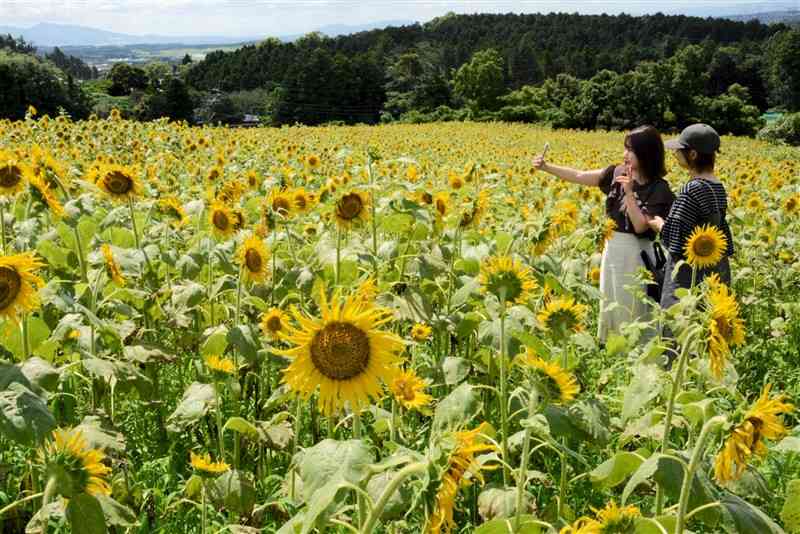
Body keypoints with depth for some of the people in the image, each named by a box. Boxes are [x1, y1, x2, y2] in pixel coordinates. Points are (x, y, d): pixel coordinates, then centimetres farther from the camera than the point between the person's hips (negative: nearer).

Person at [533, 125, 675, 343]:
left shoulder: (659, 189, -14)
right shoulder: (618, 174, 2)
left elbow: (640, 226, -20)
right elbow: (579, 177, 3)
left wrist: (629, 193, -24)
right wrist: (546, 167, -4)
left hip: (636, 254, -6)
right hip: (612, 249, 6)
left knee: (632, 312, 2)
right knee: (609, 306, 16)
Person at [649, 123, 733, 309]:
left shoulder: (692, 190, -19)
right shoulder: (718, 188, 8)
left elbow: (677, 244, -20)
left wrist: (660, 225, -3)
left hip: (691, 274, -9)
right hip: (718, 271, 9)